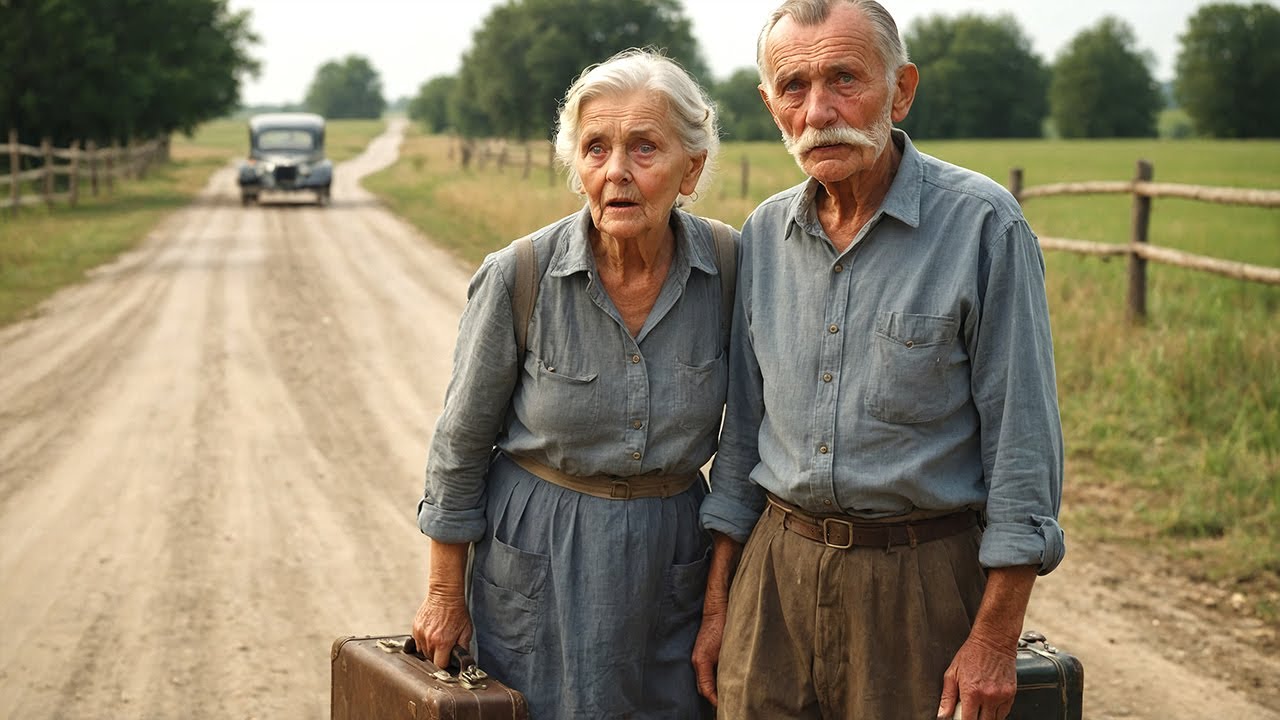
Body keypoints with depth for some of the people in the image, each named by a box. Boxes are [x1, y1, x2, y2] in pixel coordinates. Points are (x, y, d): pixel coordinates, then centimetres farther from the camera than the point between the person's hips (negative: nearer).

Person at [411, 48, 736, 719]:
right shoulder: (518, 277, -16)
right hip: (538, 557, -2)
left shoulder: (730, 267, -11)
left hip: (674, 560, 2)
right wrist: (445, 594, 1)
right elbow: (461, 444, -4)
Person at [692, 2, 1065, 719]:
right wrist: (717, 605, 11)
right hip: (776, 570, 5)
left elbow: (1023, 441, -11)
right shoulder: (765, 234, 5)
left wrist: (997, 637, -13)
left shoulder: (983, 223, -11)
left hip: (921, 578, -4)